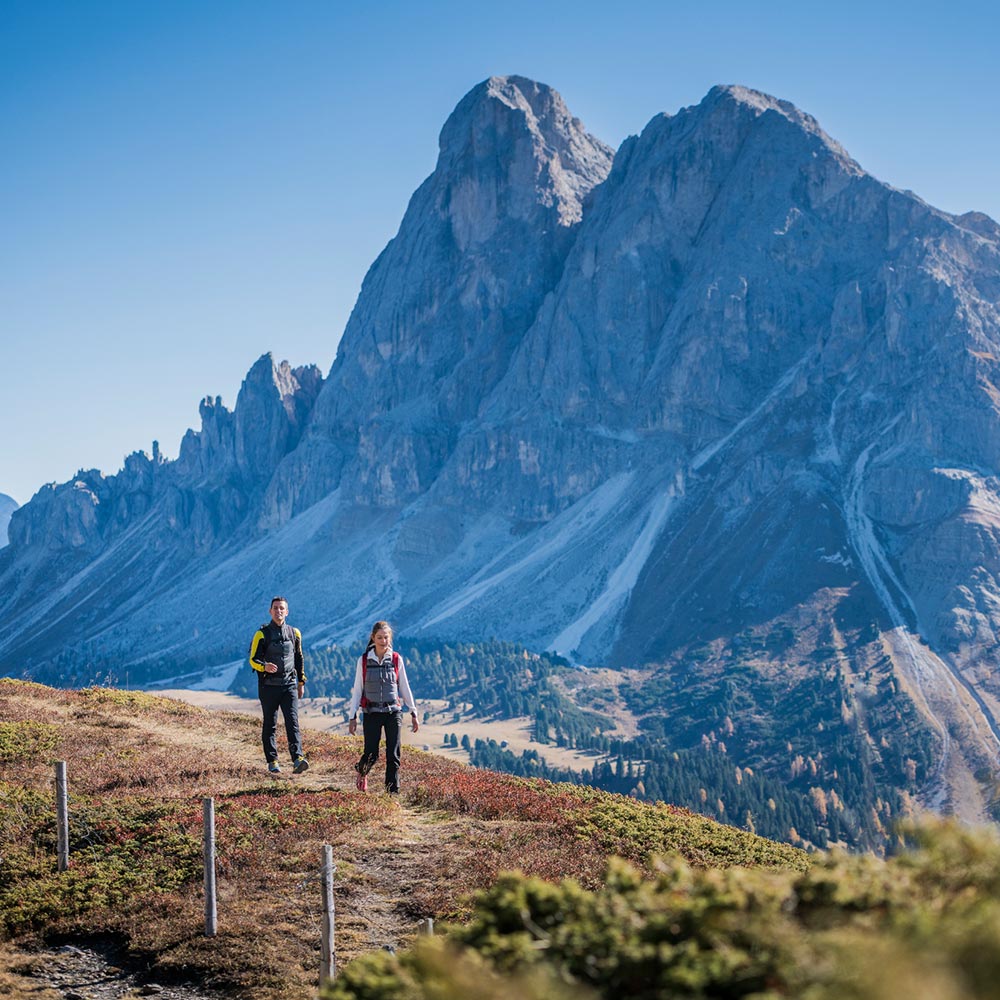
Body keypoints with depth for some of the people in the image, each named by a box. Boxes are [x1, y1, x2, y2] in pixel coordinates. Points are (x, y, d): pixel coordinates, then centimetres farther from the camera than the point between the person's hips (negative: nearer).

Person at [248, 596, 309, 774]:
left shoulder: (294, 633, 9)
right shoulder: (262, 634, -2)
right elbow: (253, 659, -3)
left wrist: (301, 682, 18)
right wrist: (265, 666, -25)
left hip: (289, 685, 2)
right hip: (268, 686, -2)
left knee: (293, 722, -11)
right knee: (270, 725, 5)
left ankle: (298, 759, -20)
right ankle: (272, 761, 12)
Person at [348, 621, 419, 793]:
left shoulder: (396, 660, 2)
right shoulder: (364, 660, 0)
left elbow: (405, 688, 8)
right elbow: (357, 690, 3)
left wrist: (413, 713, 7)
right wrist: (353, 717, -1)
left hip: (393, 712, 1)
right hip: (372, 713, -1)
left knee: (394, 755, -6)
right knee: (371, 754, -1)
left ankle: (393, 792, 0)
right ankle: (361, 772, 32)